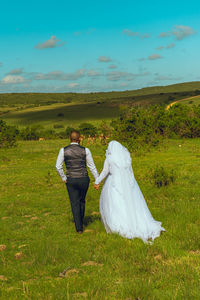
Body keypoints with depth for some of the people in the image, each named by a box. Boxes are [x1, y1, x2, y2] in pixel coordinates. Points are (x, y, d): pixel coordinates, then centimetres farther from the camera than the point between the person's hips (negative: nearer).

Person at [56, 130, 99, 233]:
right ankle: (80, 222, 34)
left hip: (71, 181, 0)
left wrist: (63, 178, 9)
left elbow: (58, 167, -5)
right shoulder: (85, 150, -7)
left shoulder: (63, 150, -7)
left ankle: (79, 228, 4)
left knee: (75, 204, 9)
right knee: (82, 201, 23)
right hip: (84, 180, 1)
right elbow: (92, 167, -3)